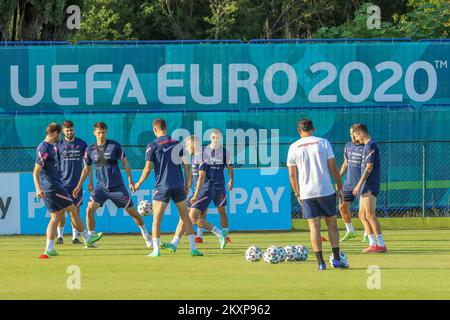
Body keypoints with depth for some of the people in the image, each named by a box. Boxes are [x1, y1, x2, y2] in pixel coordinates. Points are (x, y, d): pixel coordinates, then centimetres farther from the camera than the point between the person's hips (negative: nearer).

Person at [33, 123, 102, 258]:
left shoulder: (51, 147, 14)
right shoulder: (44, 149, -16)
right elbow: (36, 172, -21)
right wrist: (38, 189, -32)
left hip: (49, 188, 10)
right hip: (54, 187, -10)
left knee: (55, 217, 7)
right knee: (73, 210, 3)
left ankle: (49, 249, 1)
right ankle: (87, 238, 16)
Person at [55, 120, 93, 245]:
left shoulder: (82, 144, 5)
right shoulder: (58, 145, 2)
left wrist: (90, 182, 4)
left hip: (77, 183, 1)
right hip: (62, 183, -1)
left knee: (76, 210, 3)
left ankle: (75, 237, 8)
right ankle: (60, 236, 5)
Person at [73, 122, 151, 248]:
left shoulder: (115, 145, -7)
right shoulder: (90, 150, 0)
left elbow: (125, 163, 0)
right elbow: (87, 169, 13)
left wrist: (130, 181, -4)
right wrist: (79, 186, 10)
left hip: (117, 187, -2)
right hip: (101, 187, 2)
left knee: (132, 211, 5)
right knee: (89, 209, -15)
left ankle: (146, 235, 26)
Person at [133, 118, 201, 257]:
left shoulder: (153, 145, -3)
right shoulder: (178, 143, 7)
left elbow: (148, 168, -5)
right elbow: (186, 166, 7)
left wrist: (139, 183, 9)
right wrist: (187, 184, 17)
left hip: (162, 187, -3)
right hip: (179, 186, 3)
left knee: (156, 219, 3)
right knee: (185, 217, 12)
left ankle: (156, 250, -4)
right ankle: (193, 248, 9)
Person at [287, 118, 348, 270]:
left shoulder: (294, 148, 3)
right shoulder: (323, 143, 1)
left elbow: (292, 175, 3)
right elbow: (333, 167, -1)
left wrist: (297, 194, 14)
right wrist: (340, 188, 7)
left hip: (306, 193, 0)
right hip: (326, 190, 0)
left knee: (314, 226, 3)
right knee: (332, 223, 12)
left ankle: (321, 262, -2)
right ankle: (336, 259, 7)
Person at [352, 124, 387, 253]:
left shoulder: (370, 146, -13)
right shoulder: (368, 146, 17)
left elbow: (369, 167, -18)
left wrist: (359, 184, -18)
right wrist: (360, 186, 22)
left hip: (370, 186, -10)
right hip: (366, 187, 10)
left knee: (370, 215, -11)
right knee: (362, 215, 12)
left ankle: (381, 245, -10)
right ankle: (373, 243, 15)